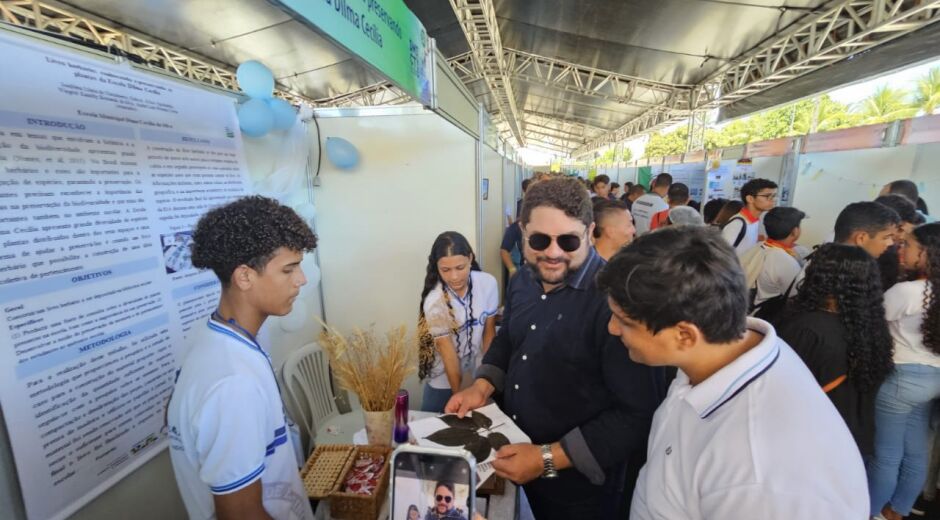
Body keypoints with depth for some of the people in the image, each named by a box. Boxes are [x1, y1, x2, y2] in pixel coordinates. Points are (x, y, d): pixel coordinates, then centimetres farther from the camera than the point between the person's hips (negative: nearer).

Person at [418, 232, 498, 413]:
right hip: (444, 379, -2)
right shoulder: (434, 302, -26)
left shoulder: (488, 283, -19)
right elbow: (449, 355, -19)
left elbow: (489, 331, -6)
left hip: (477, 372, 3)